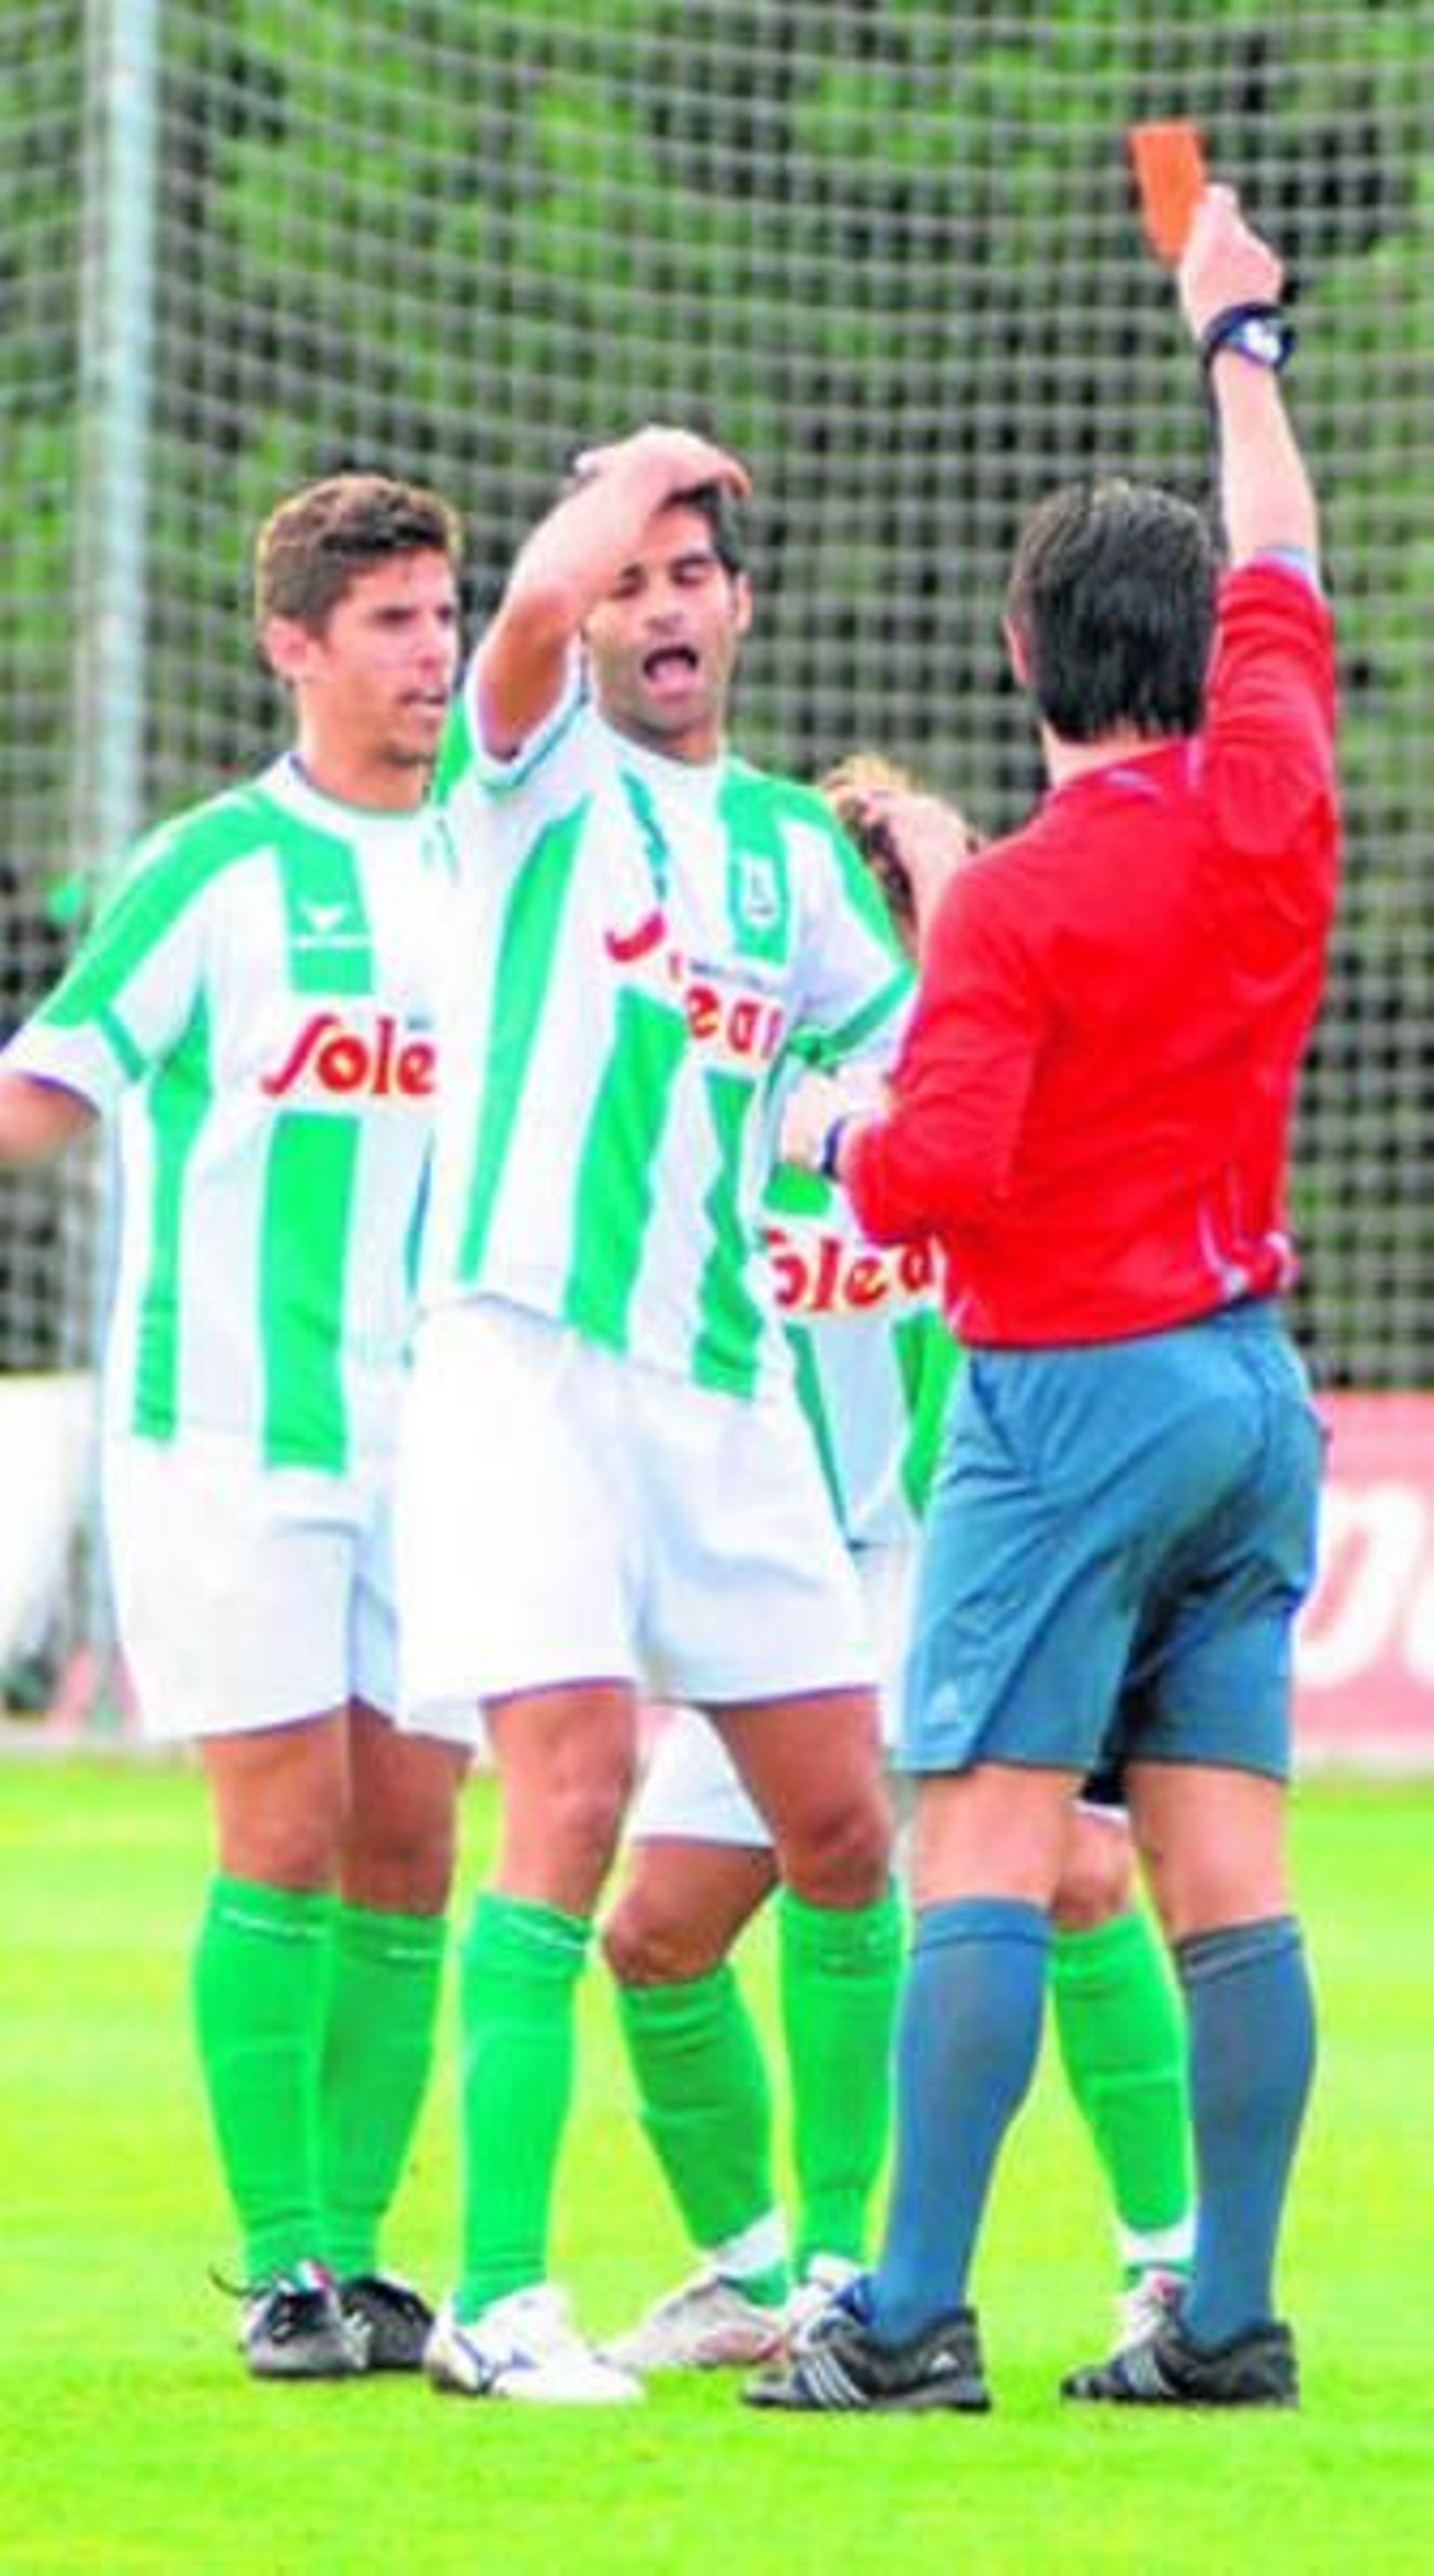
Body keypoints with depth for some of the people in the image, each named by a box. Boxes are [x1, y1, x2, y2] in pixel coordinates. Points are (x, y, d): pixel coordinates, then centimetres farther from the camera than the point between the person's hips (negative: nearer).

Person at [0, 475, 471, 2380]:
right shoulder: (214, 869, -5)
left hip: (425, 1430, 5)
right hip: (230, 1422, -5)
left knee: (407, 1849, 3)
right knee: (285, 1836, -8)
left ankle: (355, 2252, 9)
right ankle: (282, 2269, -4)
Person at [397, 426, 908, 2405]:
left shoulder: (791, 842, 17)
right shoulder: (549, 773, 1)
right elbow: (536, 600, -20)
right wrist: (644, 470, -2)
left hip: (728, 1382, 6)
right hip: (528, 1352, -6)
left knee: (841, 1824, 6)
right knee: (573, 1791, -17)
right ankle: (499, 2301, -15)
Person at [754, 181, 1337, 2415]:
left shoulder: (1010, 902, -13)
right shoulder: (1270, 806, 4)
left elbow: (934, 1177, -20)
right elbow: (1280, 578, 22)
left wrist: (836, 1132, 3)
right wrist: (1240, 341, 35)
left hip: (1073, 1393, -6)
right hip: (1253, 1381, 6)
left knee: (985, 1851, -9)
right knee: (1225, 1871, 4)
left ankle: (914, 2313, -14)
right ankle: (1231, 2315, 2)